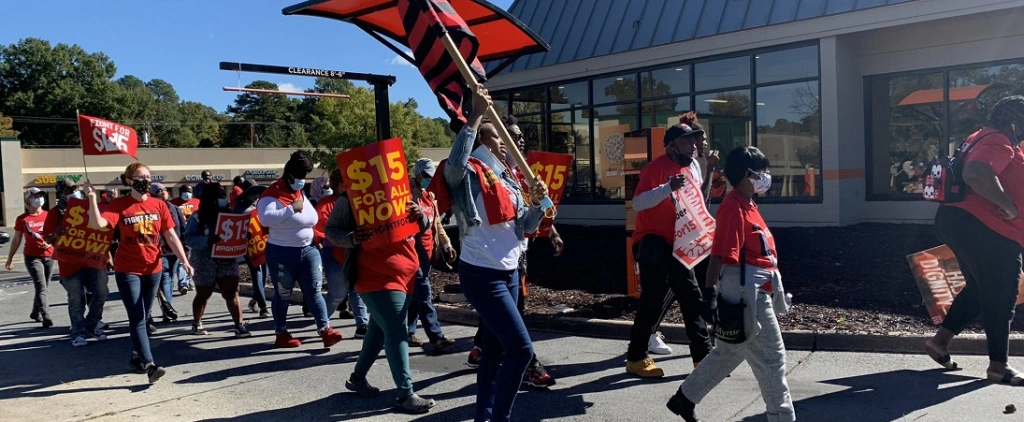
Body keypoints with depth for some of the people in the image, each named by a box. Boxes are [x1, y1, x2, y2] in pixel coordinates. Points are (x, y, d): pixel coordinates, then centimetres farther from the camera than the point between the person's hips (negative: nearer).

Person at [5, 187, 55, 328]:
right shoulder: (22, 219, -2)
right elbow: (16, 240, 5)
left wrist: (51, 242, -12)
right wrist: (10, 258, 6)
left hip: (49, 256, 3)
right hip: (32, 257, -3)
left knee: (43, 287, 11)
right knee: (41, 287, -13)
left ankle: (35, 313, 30)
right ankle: (46, 317, -16)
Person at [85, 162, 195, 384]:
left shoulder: (159, 205, 2)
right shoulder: (119, 204, -7)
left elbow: (171, 236, 2)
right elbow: (98, 224, -22)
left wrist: (184, 261, -3)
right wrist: (92, 198, -31)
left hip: (153, 270, 4)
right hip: (127, 270, -4)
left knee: (143, 316, 15)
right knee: (137, 318, -8)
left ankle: (136, 356, 30)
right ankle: (149, 365, -12)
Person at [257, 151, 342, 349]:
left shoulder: (302, 193, 12)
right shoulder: (272, 194, -12)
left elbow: (312, 218, 25)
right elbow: (265, 218, -29)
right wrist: (291, 208, -27)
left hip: (308, 250, 6)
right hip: (282, 253, -6)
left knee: (314, 291, -1)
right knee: (283, 295, 6)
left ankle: (325, 330, -5)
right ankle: (281, 334, 18)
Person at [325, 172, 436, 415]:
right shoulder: (350, 198, -5)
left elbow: (422, 228, 16)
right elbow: (331, 230, -4)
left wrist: (420, 215, -8)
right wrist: (352, 239, -24)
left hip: (405, 275, 7)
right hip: (376, 278, -7)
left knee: (381, 329, 17)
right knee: (397, 333, -11)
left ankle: (358, 377, 34)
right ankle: (406, 394, -4)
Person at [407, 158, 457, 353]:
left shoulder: (430, 196, 18)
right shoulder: (409, 194, -8)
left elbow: (437, 222, 21)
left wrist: (446, 244, 14)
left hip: (427, 250, 9)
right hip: (414, 250, -9)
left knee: (417, 293, 13)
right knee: (423, 294, -11)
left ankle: (408, 332, 23)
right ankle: (436, 337, -14)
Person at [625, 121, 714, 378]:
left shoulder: (692, 167, 11)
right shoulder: (656, 168, -14)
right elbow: (637, 203, -28)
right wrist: (668, 187, -37)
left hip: (676, 246, 8)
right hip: (653, 245, -8)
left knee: (693, 300, 10)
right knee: (653, 302, -6)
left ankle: (703, 356, 18)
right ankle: (636, 358, 7)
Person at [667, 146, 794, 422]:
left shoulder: (747, 205, 13)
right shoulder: (734, 208, -19)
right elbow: (721, 254, -25)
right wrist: (710, 291, -28)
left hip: (757, 293, 11)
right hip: (747, 295, -11)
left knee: (730, 353, 19)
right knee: (772, 358, 0)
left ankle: (684, 398, 28)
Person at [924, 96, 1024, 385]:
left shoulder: (987, 139, 19)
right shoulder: (998, 143, -15)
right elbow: (975, 174, -34)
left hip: (963, 223, 11)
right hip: (986, 231, -11)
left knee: (979, 289, 20)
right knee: (1000, 298, -2)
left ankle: (941, 340, 19)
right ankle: (999, 366, 6)